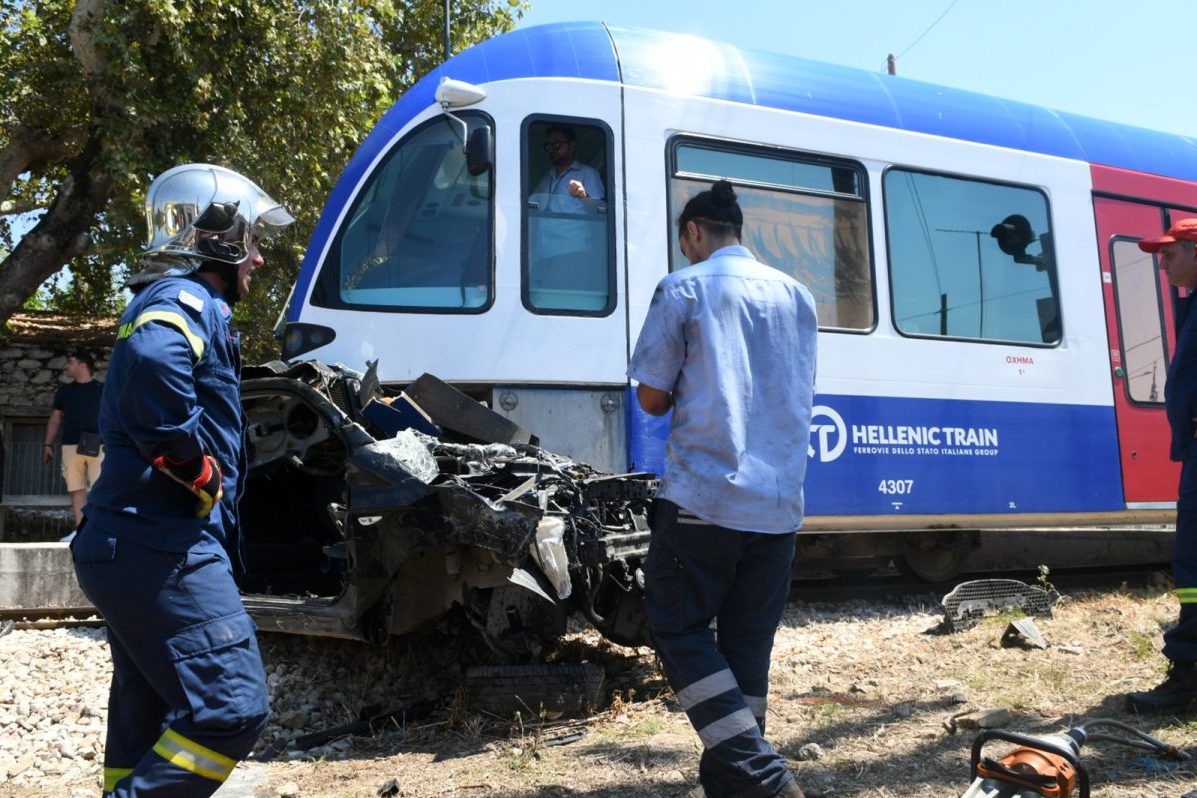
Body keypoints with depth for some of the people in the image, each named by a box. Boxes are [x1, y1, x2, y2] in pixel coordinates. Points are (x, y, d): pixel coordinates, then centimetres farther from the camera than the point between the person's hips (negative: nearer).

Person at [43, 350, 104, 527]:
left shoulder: (102, 389, 8)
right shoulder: (64, 390, 17)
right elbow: (55, 420, 18)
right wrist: (48, 445, 9)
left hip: (97, 446, -3)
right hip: (71, 446, 3)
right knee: (76, 489, 1)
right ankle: (80, 529, 2)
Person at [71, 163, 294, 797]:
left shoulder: (164, 300, 23)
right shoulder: (191, 301, -9)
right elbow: (154, 361, -33)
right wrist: (200, 474, -23)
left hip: (129, 547, 11)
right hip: (166, 548, -11)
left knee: (146, 725, 15)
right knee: (231, 709, -12)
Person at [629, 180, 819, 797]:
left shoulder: (683, 289, -3)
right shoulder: (797, 297, 15)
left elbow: (652, 397, -3)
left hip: (704, 498, -5)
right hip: (779, 504, 6)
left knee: (679, 630, 6)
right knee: (747, 645, 11)